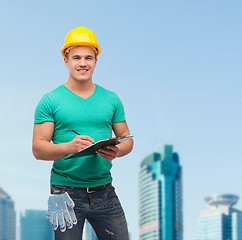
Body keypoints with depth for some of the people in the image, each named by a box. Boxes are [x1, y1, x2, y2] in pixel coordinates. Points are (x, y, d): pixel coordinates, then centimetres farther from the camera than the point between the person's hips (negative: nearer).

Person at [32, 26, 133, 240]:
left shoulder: (111, 99, 10)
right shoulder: (50, 101, -1)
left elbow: (127, 139, 13)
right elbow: (38, 149, -6)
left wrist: (117, 150, -11)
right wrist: (69, 147, -25)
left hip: (104, 191, 3)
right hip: (66, 191, -3)